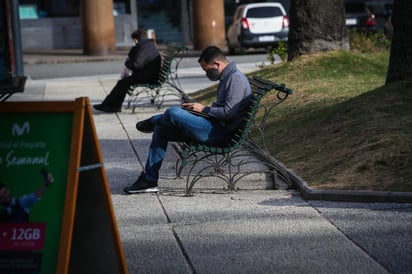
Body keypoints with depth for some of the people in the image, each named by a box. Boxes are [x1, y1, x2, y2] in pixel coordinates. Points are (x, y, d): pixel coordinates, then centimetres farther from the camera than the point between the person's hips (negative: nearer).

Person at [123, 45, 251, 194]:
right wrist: (196, 109, 9)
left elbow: (229, 113, -21)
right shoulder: (226, 77, 19)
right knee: (161, 129, 9)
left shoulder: (236, 78, -13)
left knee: (173, 113, -22)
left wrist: (204, 109, -10)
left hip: (219, 133, -11)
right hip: (214, 128, 11)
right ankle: (149, 180, 5)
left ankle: (152, 122, 15)